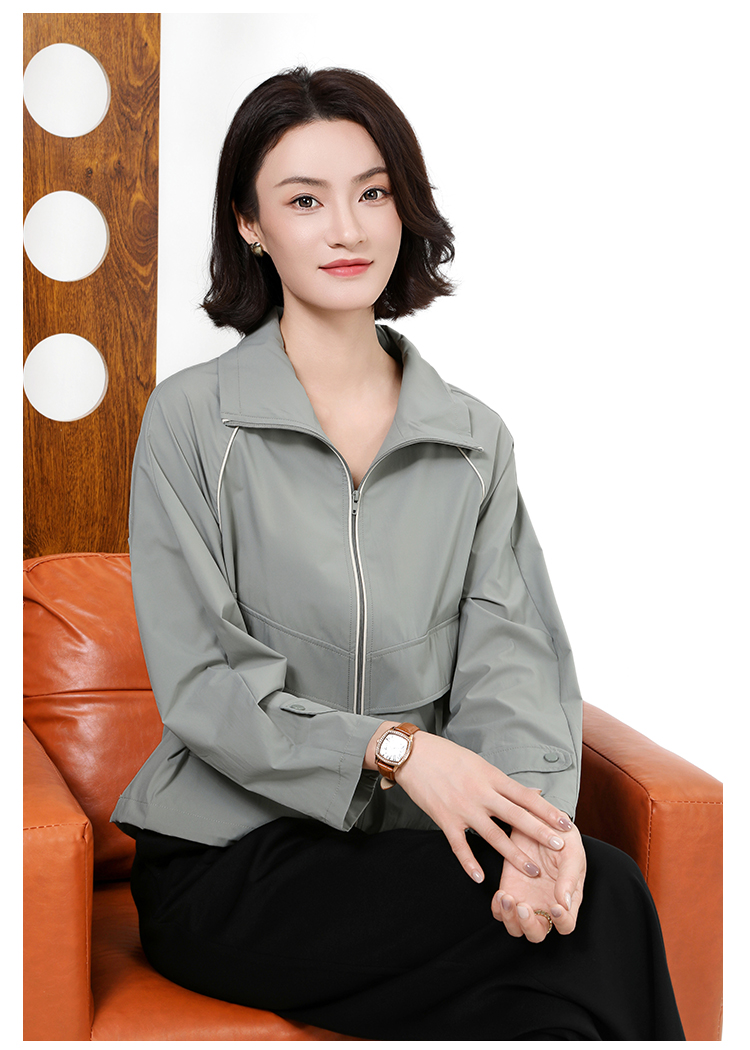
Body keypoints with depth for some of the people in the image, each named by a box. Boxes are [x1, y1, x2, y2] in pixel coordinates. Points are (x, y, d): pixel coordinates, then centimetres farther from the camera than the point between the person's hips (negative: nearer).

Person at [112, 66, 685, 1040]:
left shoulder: (475, 440, 8)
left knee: (544, 1010, -26)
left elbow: (508, 654, -1)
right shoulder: (194, 419, -4)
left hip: (410, 848, 4)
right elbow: (199, 686, -9)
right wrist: (391, 747, -23)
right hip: (229, 863, -4)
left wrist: (540, 815, -21)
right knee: (603, 901, -24)